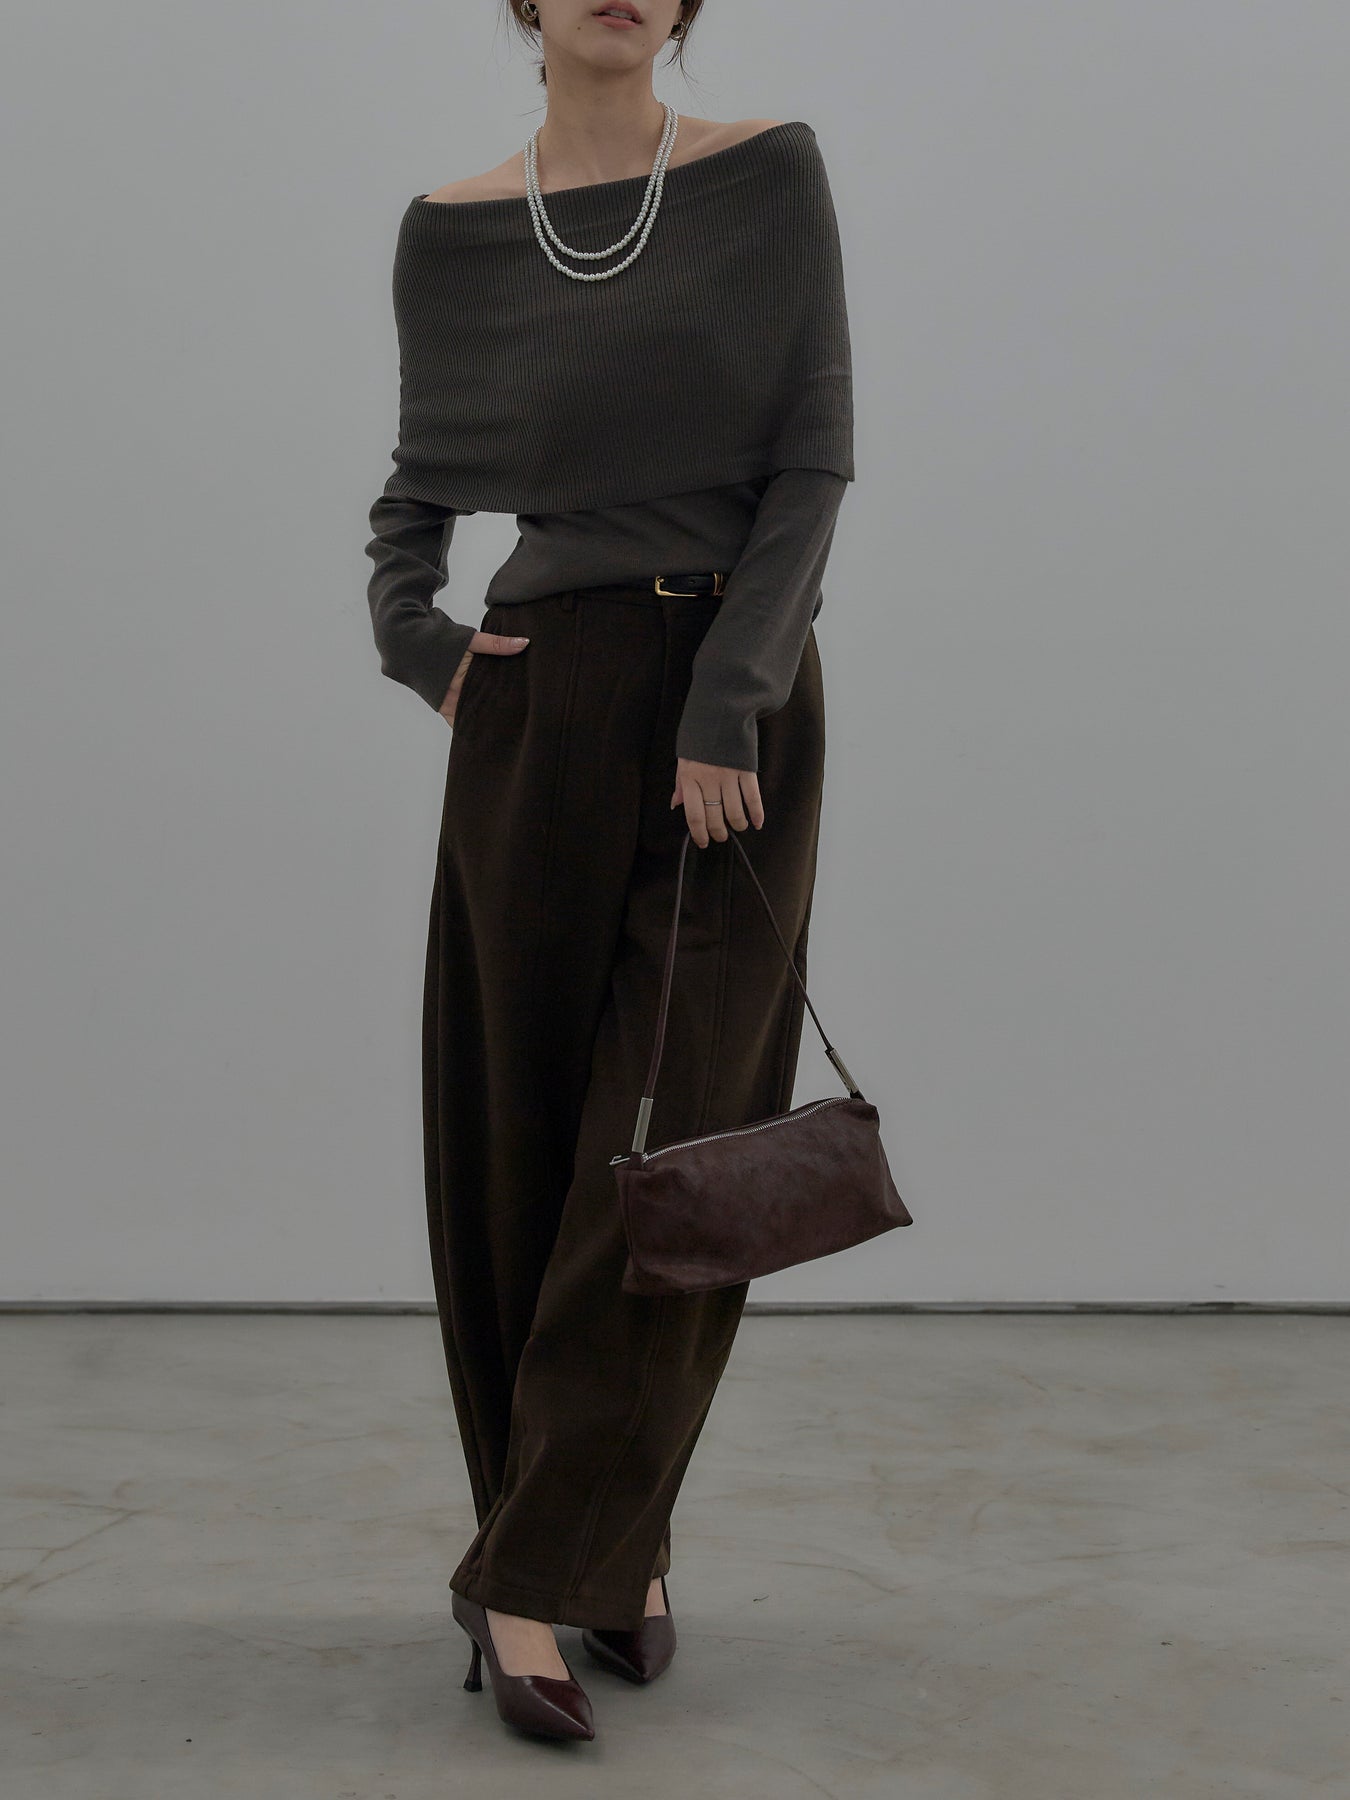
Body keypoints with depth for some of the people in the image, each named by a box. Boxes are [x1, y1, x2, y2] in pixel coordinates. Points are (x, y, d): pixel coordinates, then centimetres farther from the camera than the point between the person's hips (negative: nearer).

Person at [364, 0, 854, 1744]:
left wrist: (727, 700, -15)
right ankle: (614, 1547, 20)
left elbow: (815, 459, -5)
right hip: (543, 718, 2)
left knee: (677, 1143, -3)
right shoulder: (452, 229, 7)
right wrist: (411, 640, -3)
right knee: (531, 1142, 4)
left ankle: (538, 1569, 9)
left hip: (739, 712, -1)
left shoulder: (769, 176, 2)